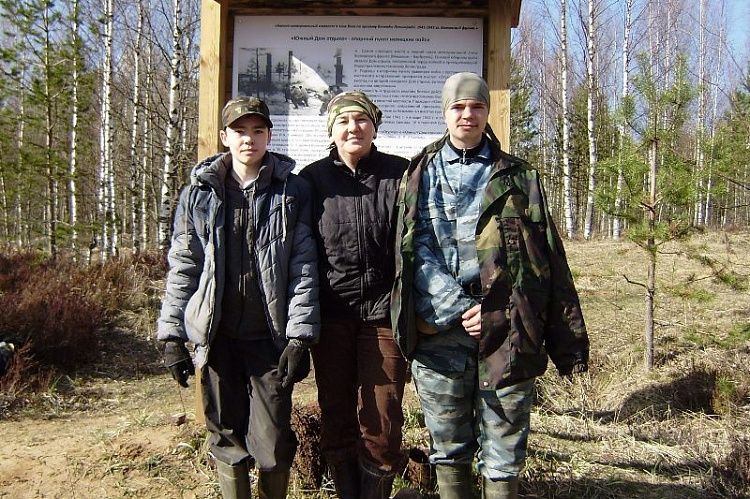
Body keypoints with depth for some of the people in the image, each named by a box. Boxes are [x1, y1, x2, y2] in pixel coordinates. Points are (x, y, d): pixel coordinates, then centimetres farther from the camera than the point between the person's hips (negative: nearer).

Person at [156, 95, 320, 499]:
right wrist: (172, 334, 2)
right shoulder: (199, 193, 6)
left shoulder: (292, 192, 1)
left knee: (274, 442, 3)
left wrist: (300, 335, -9)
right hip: (217, 337, 2)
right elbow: (182, 268, 7)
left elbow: (303, 267, -3)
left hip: (270, 337, -1)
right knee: (227, 437, 11)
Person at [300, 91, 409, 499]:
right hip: (330, 315, 2)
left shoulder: (399, 175, 2)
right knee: (336, 420, 11)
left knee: (381, 423, 3)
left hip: (383, 314, -1)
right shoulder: (312, 179, 4)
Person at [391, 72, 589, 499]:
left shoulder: (518, 177, 10)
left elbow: (549, 259, 5)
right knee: (448, 449, 12)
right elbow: (419, 252, 0)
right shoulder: (421, 175, 10)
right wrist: (458, 309, -13)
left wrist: (567, 340, -1)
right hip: (440, 332, 1)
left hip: (505, 331, 0)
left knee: (504, 455, 6)